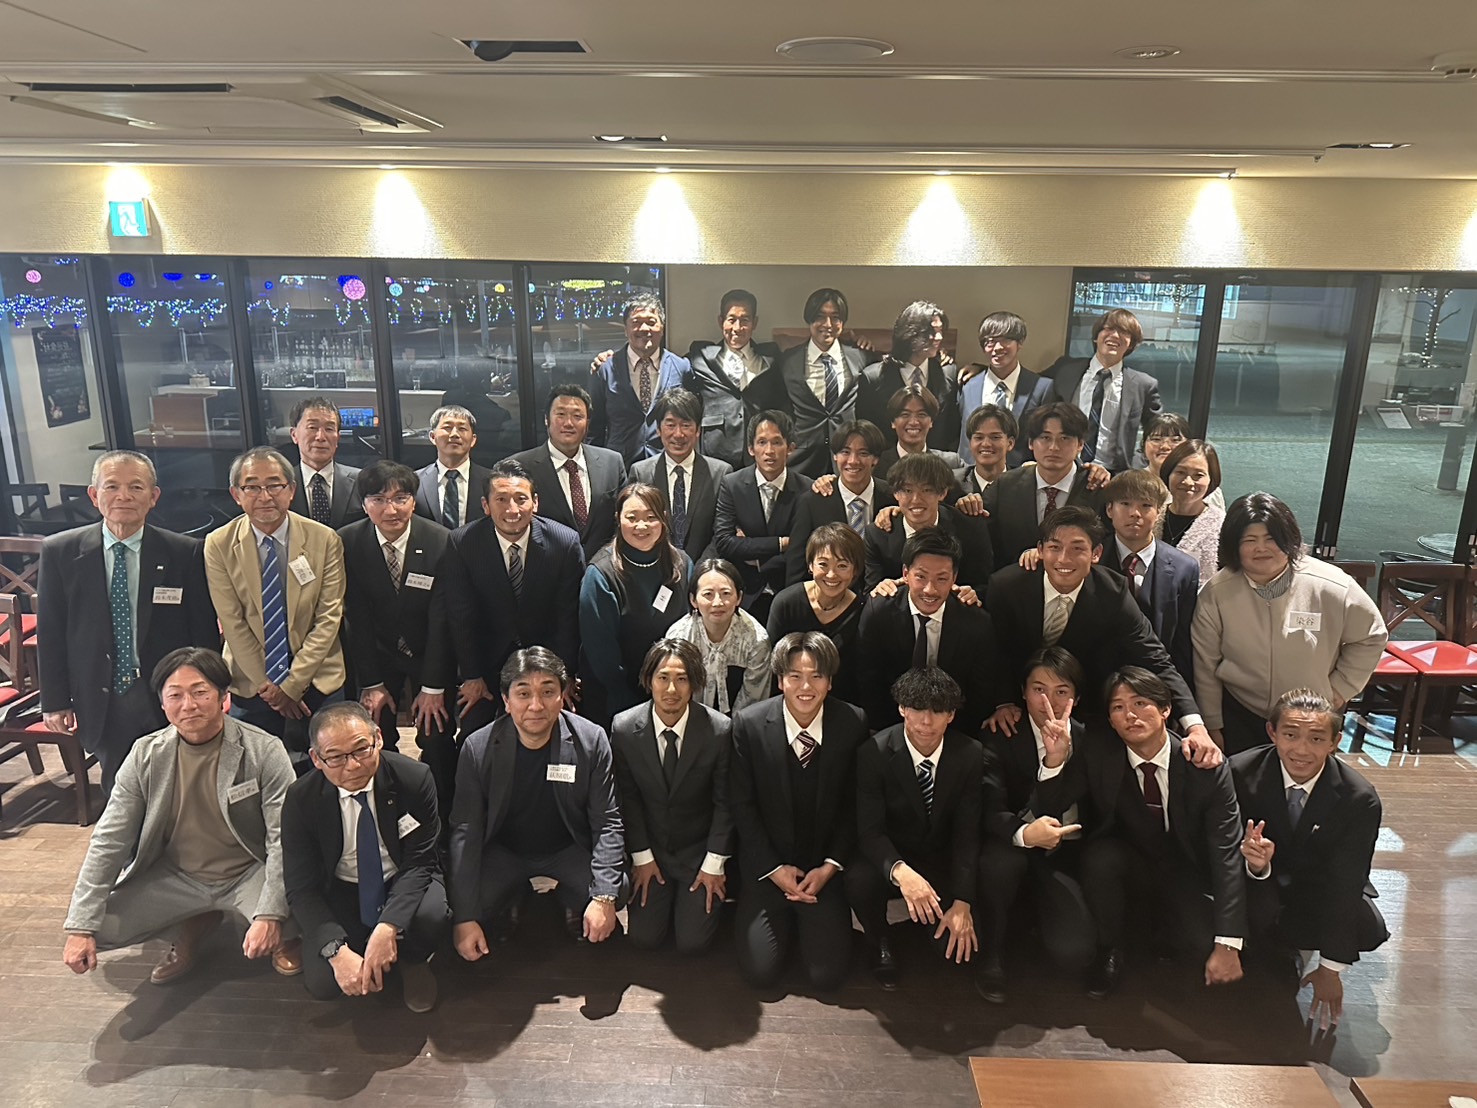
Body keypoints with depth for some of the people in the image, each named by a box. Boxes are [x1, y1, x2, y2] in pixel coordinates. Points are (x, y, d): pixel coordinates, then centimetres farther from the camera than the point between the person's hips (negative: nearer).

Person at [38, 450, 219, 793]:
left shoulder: (185, 554, -7)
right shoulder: (59, 552, -2)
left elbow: (204, 632, -3)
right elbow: (50, 632, 3)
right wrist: (55, 701, 3)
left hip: (169, 699, -1)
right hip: (101, 704, 1)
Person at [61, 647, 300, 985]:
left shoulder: (264, 751, -19)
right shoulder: (145, 755, -9)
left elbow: (283, 839, -20)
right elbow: (108, 841, -4)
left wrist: (269, 915, -30)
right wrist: (80, 928, -9)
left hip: (249, 874, -4)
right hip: (176, 877, 4)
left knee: (286, 918, -31)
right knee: (100, 925, -13)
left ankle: (284, 935, 9)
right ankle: (195, 923, 14)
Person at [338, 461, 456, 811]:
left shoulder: (440, 541, -18)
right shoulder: (348, 542, -13)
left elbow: (441, 619, -15)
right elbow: (357, 618, -9)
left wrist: (433, 686, -13)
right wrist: (371, 683, -9)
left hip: (430, 653, -1)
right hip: (376, 654, 1)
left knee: (437, 740, -3)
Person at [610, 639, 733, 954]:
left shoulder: (720, 731, -19)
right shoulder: (624, 728, -13)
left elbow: (724, 802, -9)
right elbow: (628, 798, -3)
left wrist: (714, 864, -7)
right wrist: (641, 857, -3)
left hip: (699, 849, -1)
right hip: (650, 847, 2)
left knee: (692, 943, -7)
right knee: (643, 938, -4)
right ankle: (666, 893, 26)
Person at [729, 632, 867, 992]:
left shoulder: (853, 724, -10)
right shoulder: (749, 723, -13)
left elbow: (855, 804, -2)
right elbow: (741, 804, -6)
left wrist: (829, 867, -8)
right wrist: (774, 869, -8)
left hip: (825, 869, 0)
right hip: (767, 866, 0)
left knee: (827, 976, -6)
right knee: (759, 972, -6)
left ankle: (813, 921, 25)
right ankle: (785, 921, 25)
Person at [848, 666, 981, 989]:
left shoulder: (970, 755, -13)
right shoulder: (874, 753, -19)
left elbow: (968, 834, -11)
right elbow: (869, 829, -22)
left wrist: (962, 902, -21)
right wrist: (900, 871, -42)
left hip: (942, 862, 2)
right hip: (889, 857, -1)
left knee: (961, 945, -18)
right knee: (858, 877, -34)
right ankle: (879, 945, -1)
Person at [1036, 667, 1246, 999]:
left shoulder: (1205, 765, -18)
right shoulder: (1096, 752, -14)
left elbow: (1227, 853, -19)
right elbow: (1052, 806, -13)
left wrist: (1227, 945, -25)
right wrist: (1056, 759, -36)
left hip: (1187, 877, -1)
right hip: (1129, 866, 1)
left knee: (1209, 943, -27)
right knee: (1101, 856, -32)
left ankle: (1154, 929, 9)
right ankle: (1109, 954, -6)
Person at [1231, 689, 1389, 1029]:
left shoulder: (1360, 798, -24)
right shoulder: (1241, 773, -24)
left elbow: (1345, 881, -21)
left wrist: (1330, 969, -19)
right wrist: (1255, 863, -43)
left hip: (1323, 884, 2)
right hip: (1261, 879, -2)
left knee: (1368, 929, -26)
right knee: (1256, 909, -34)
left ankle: (1303, 947, 7)